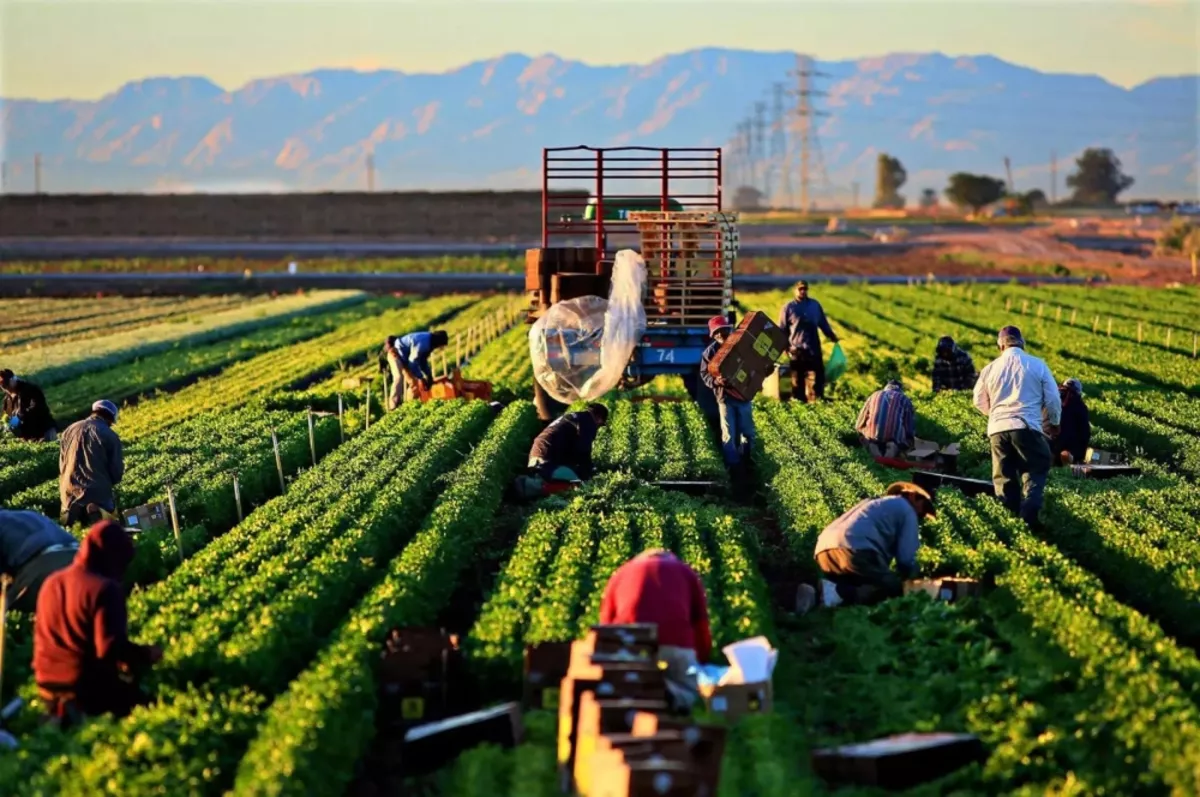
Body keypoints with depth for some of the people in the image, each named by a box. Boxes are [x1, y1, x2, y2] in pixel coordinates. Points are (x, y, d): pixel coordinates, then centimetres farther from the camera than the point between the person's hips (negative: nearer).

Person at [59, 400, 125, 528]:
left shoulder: (70, 430, 9)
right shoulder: (110, 436, -5)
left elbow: (62, 464, 16)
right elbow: (117, 471, -3)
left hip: (70, 492, 4)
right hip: (98, 493, -4)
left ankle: (72, 509, -4)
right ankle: (97, 511, -15)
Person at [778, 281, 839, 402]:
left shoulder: (815, 305, 10)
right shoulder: (788, 307, 0)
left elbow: (823, 323, 19)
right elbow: (782, 329, 2)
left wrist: (831, 336, 15)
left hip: (814, 348, 3)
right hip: (796, 350, -3)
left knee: (817, 376, 0)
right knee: (797, 379, 4)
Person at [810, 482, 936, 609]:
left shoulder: (874, 503, 39)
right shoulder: (906, 509, 15)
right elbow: (906, 558, 7)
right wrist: (908, 579, 26)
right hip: (854, 551, -8)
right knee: (894, 587, 0)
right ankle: (842, 593, -20)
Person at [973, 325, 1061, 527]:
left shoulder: (990, 368, 8)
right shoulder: (1038, 365, 1)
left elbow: (979, 402, 18)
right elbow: (1053, 399, 4)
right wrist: (1054, 423, 23)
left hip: (997, 428, 3)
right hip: (1027, 427, -3)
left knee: (1003, 477, 12)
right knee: (1035, 471, 5)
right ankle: (1029, 515, -13)